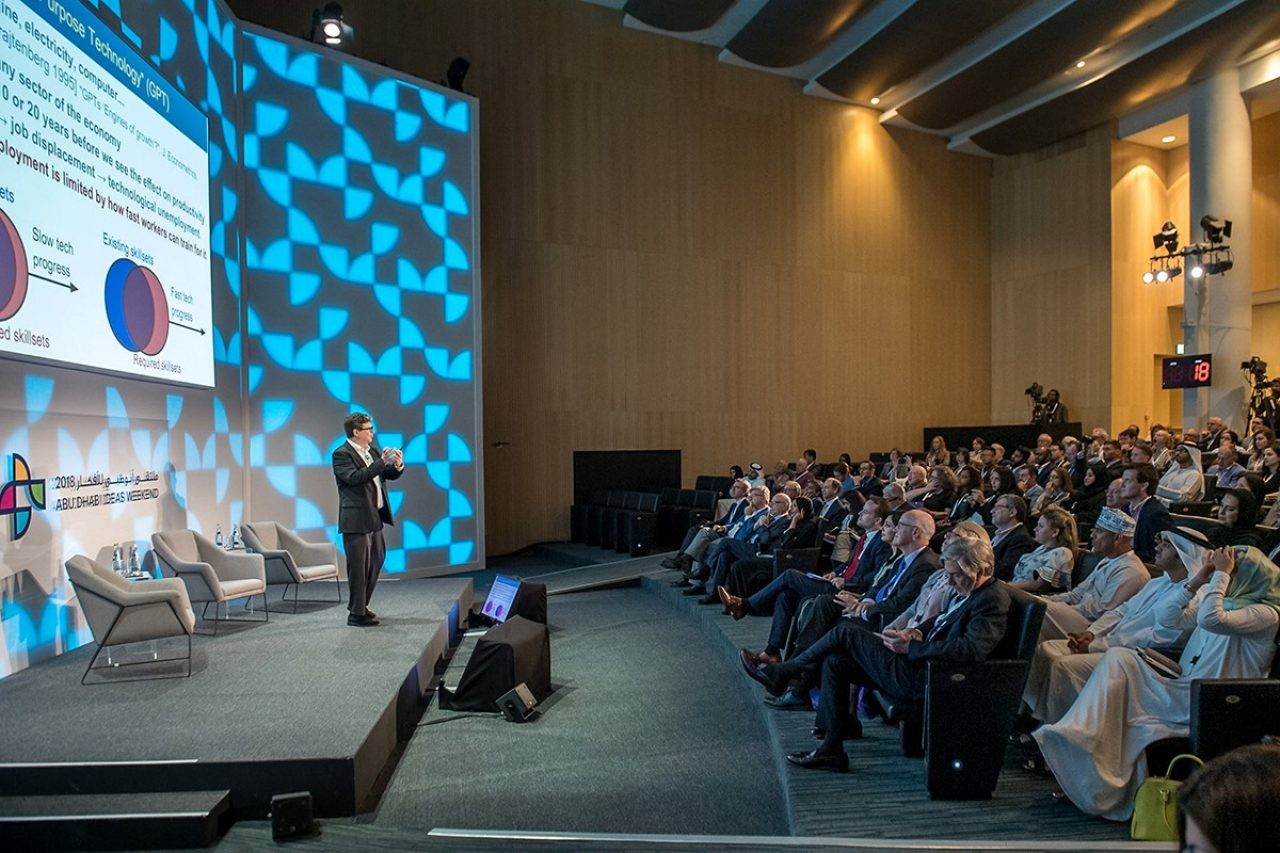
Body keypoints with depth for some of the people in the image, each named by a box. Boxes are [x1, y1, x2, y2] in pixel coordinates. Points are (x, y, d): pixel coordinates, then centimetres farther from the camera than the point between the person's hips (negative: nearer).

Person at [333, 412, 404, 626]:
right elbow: (354, 478, -24)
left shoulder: (373, 450, 13)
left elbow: (389, 475, 16)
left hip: (374, 516, 9)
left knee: (377, 559, 16)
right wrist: (381, 463, -26)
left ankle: (360, 605, 31)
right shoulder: (341, 454, -11)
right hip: (356, 519, -9)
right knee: (358, 566, -2)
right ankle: (356, 614, 8)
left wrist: (397, 466, -6)